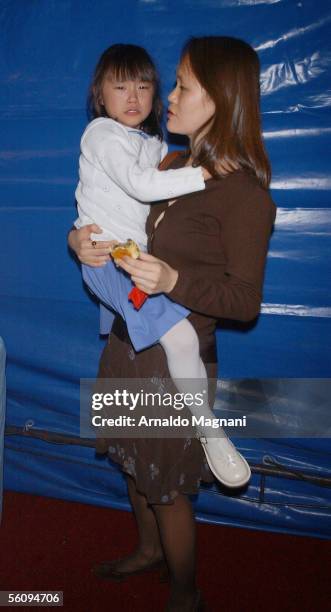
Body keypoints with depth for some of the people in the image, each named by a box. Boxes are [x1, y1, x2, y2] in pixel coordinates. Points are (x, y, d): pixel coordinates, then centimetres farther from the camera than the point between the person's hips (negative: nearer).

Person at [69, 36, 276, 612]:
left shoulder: (244, 194, -17)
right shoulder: (173, 165, 4)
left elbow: (246, 300, -19)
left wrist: (173, 281, -33)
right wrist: (79, 237, -7)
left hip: (174, 356, -7)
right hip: (129, 340, 7)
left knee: (167, 486, 11)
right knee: (134, 462, 25)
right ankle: (149, 549, 53)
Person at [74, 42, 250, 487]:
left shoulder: (153, 142, 19)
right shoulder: (104, 134, -9)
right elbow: (141, 184, -23)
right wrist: (203, 173, -23)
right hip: (107, 257, -9)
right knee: (181, 336, -24)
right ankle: (211, 434, -8)